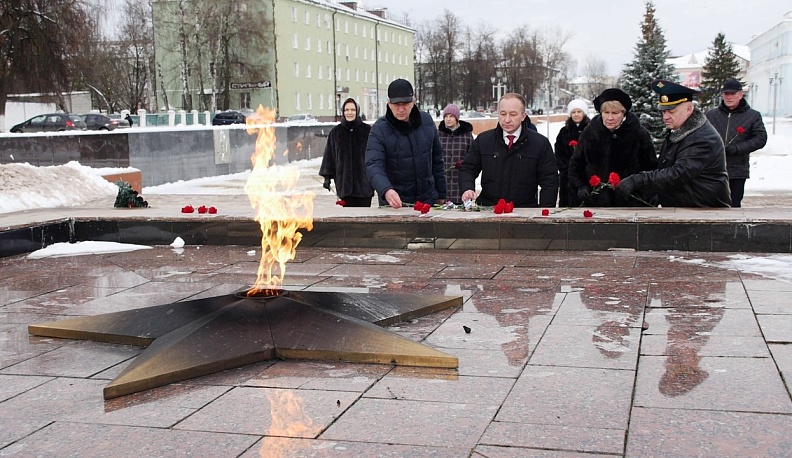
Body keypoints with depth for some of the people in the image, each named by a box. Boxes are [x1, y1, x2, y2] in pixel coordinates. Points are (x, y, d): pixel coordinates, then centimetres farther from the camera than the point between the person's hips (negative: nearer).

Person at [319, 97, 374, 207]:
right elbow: (329, 156, 10)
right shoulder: (335, 132, 7)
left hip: (364, 181, -1)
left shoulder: (367, 130, 1)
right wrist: (327, 176, 6)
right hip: (344, 181, 1)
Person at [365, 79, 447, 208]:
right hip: (394, 204, -3)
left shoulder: (426, 121, 1)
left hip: (428, 199, 3)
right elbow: (373, 165, -23)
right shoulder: (379, 129, -12)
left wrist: (441, 194, 12)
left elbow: (437, 159, 10)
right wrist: (386, 190, -41)